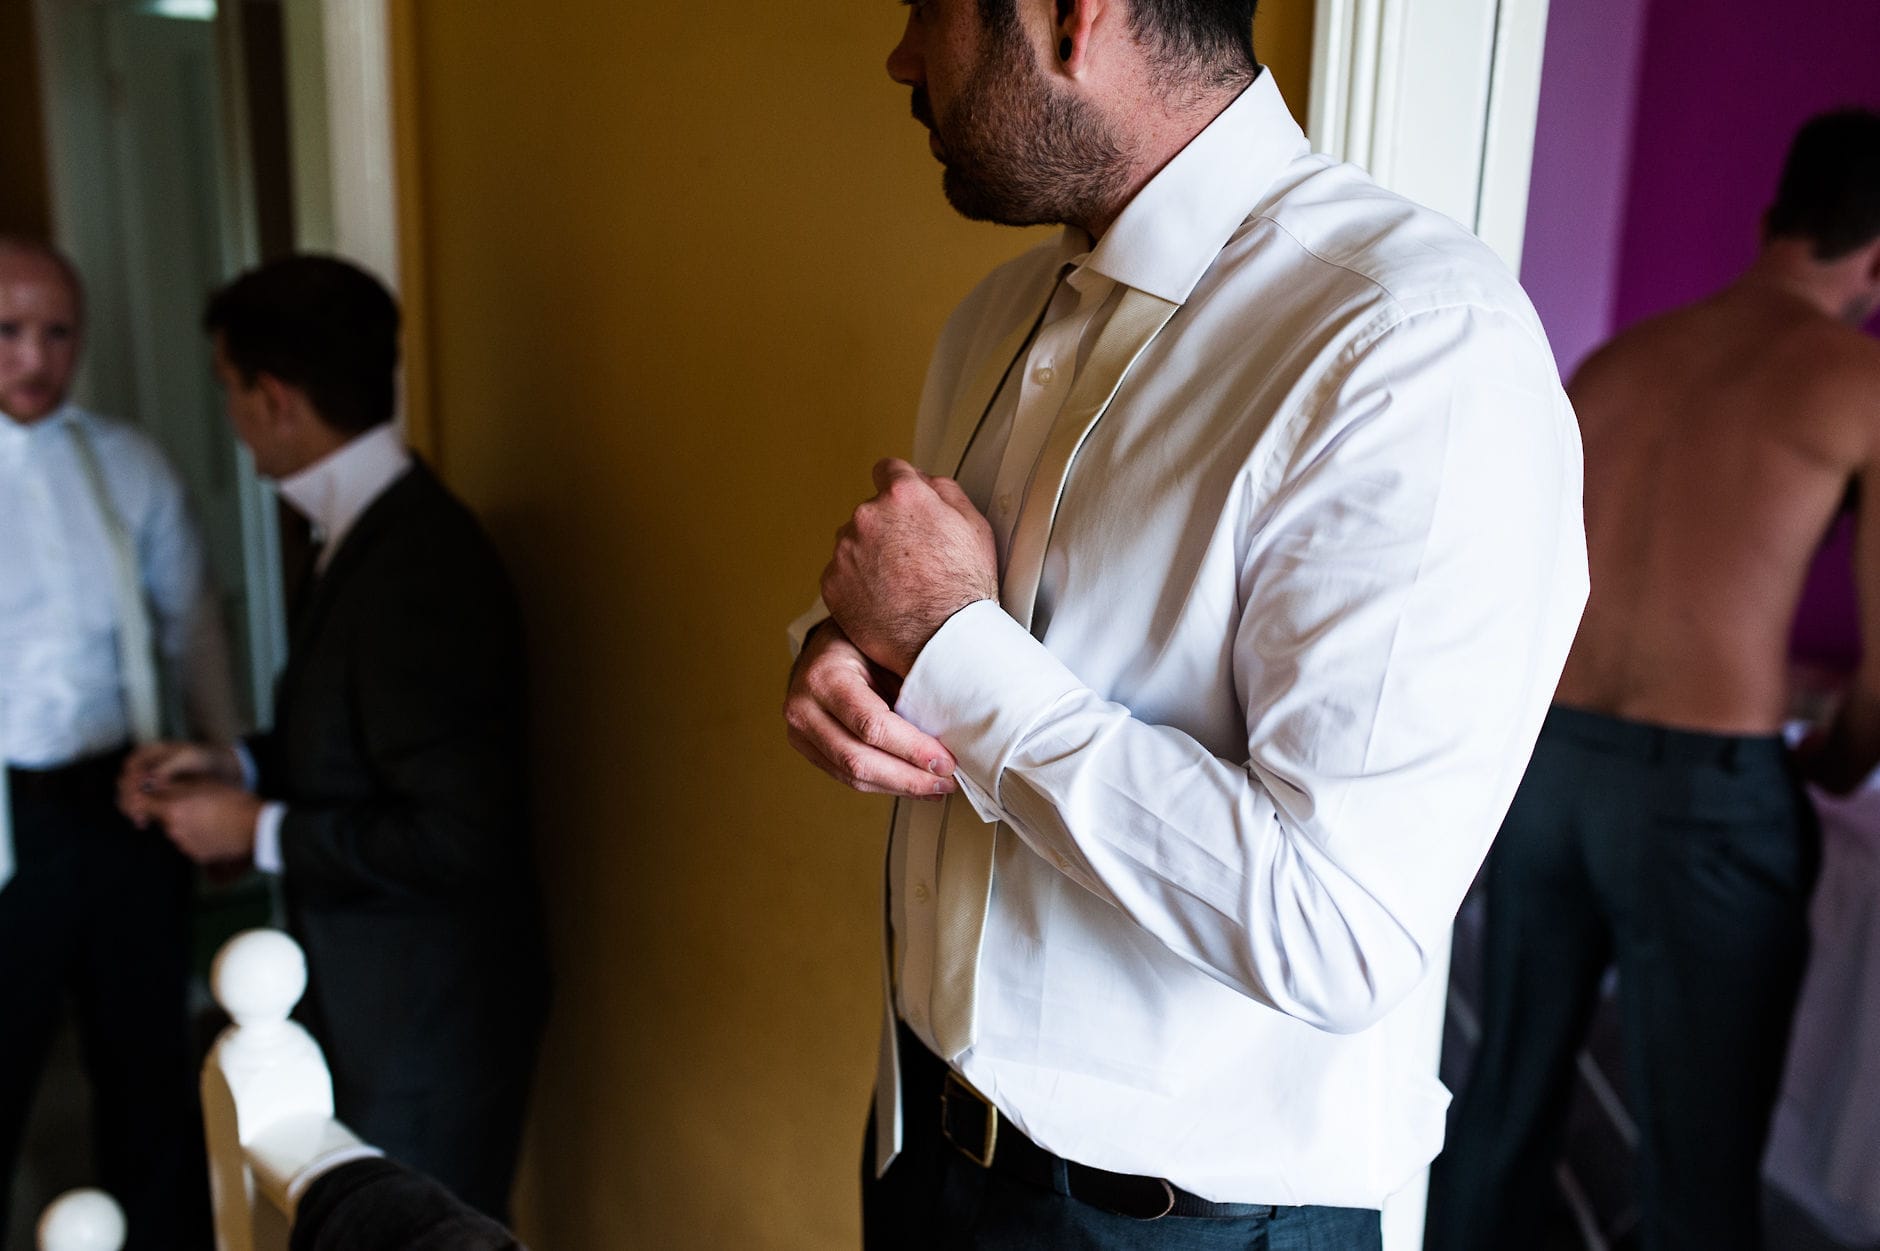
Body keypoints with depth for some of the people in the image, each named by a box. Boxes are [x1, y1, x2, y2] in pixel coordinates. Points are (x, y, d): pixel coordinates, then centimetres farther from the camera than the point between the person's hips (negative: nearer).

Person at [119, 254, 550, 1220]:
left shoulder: (416, 569, -29)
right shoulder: (368, 528, 3)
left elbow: (455, 836, -28)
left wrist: (259, 830, -18)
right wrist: (239, 768, 2)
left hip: (429, 1014, -9)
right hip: (369, 994, 9)